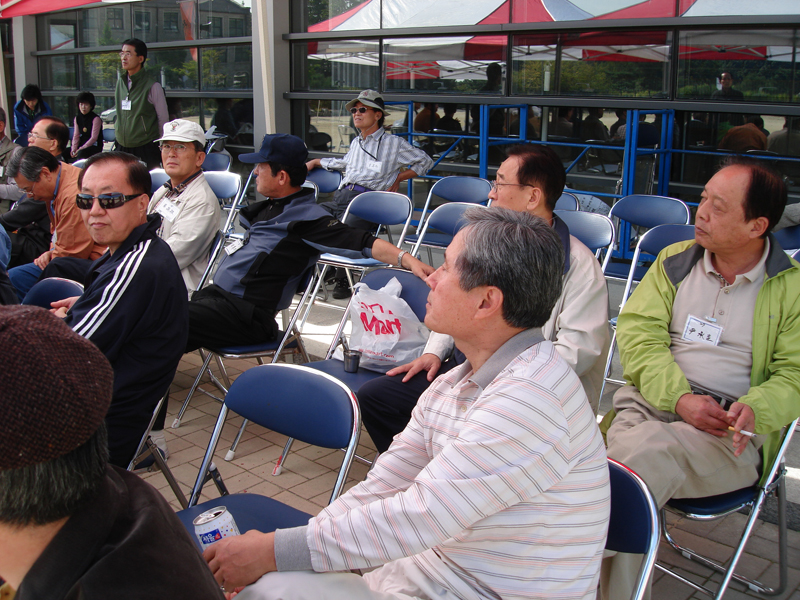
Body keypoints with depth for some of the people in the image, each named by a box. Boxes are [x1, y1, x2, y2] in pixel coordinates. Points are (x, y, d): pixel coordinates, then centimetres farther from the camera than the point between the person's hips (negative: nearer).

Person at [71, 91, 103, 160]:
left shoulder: (96, 119, -11)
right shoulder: (77, 118, 10)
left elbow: (94, 138, -15)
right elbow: (76, 136, 8)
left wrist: (80, 149, -22)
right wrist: (74, 149, -10)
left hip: (95, 146, -6)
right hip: (82, 145, 6)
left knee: (81, 153, -36)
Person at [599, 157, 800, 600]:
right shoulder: (674, 260, 14)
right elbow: (637, 332, 4)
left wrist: (755, 409, -20)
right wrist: (679, 398, -12)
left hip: (730, 432, -2)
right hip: (652, 403, 3)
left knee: (649, 455, -33)